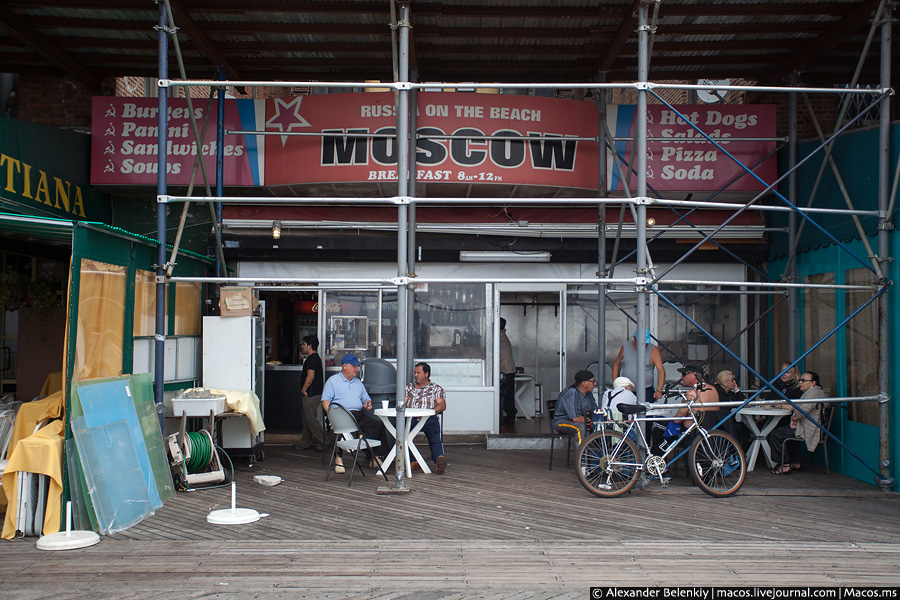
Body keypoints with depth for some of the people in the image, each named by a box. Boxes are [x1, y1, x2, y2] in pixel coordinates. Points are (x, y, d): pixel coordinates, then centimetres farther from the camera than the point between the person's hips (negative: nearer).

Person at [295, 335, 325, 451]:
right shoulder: (316, 357, 17)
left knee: (310, 419, -7)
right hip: (312, 393, 11)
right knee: (307, 419, 14)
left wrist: (303, 390, -16)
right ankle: (305, 443, 20)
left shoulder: (312, 359, -15)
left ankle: (321, 442, -3)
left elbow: (310, 376, -25)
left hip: (310, 394, -11)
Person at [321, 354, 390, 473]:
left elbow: (366, 399, 30)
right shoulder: (333, 381, 10)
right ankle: (338, 458, -27)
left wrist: (368, 404, 4)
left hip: (359, 415, 5)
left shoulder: (358, 382, 28)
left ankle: (378, 456, -12)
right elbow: (325, 401, 0)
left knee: (379, 424, -18)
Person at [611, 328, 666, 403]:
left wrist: (659, 390, -20)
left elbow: (661, 371, -7)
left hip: (647, 391, -1)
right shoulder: (625, 347, 6)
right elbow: (616, 364, 18)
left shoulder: (653, 350, -1)